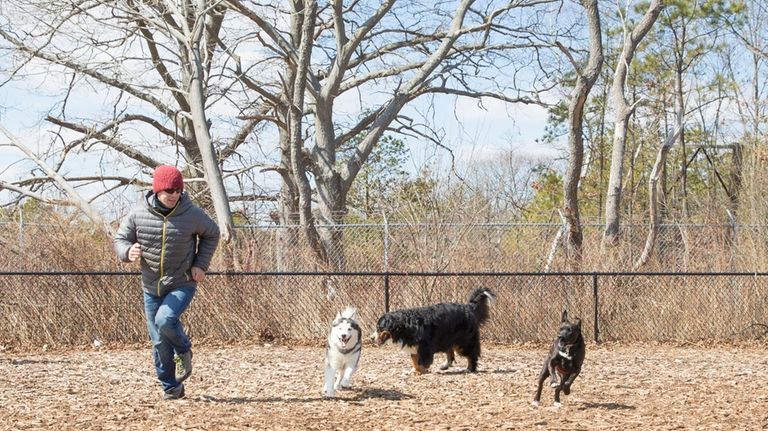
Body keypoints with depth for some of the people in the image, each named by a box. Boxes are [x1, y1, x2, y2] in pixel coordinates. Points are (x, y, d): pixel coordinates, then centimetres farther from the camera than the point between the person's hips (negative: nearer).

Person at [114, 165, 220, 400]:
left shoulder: (192, 214, -11)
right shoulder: (139, 214, -8)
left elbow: (211, 234, 7)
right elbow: (120, 239, 2)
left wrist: (201, 264, -3)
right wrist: (128, 252, -22)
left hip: (182, 284, -3)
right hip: (151, 286, 3)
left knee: (165, 320, -27)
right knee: (159, 341, 5)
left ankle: (185, 351, 4)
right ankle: (171, 387, 21)